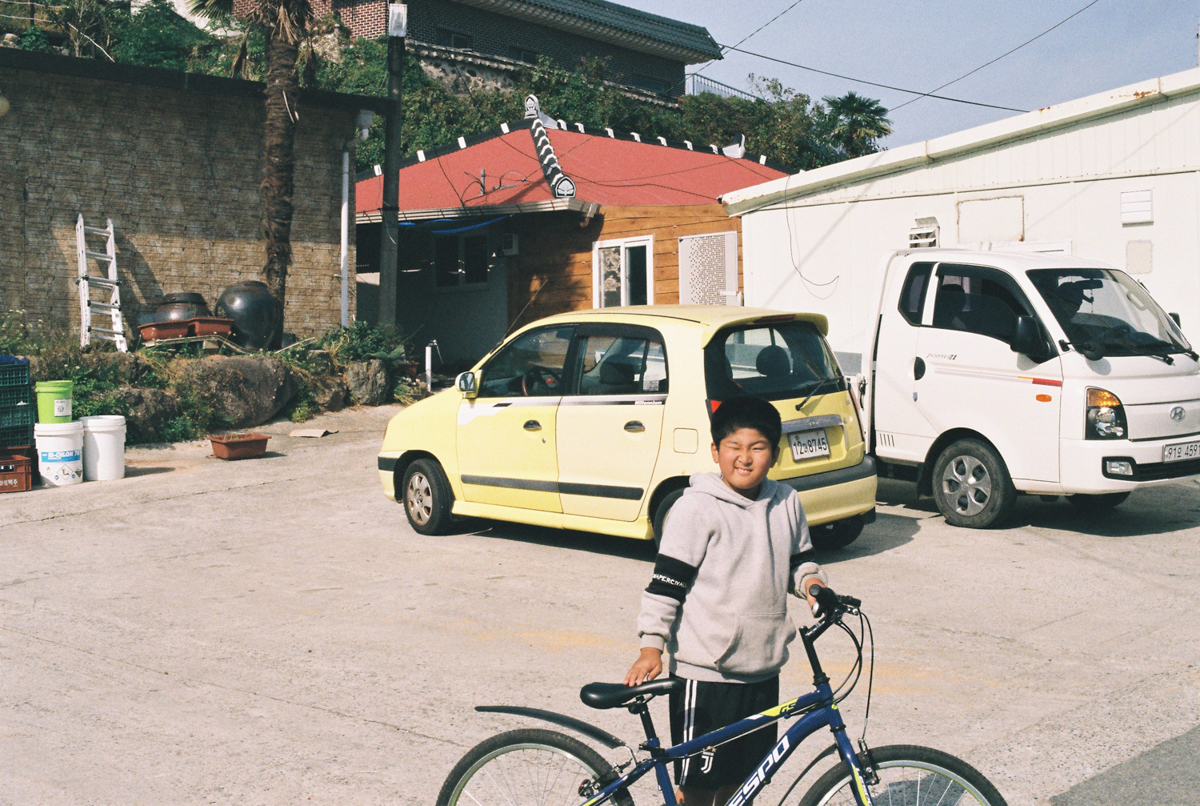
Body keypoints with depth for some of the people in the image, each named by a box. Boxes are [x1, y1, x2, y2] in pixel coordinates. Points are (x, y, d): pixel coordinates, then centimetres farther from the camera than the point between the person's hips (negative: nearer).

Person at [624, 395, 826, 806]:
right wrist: (652, 646, -16)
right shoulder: (697, 509, -12)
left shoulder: (786, 503, 5)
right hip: (705, 673, -6)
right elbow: (666, 580, -12)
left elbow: (797, 559, 20)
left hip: (762, 670, 6)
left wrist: (810, 579, -1)